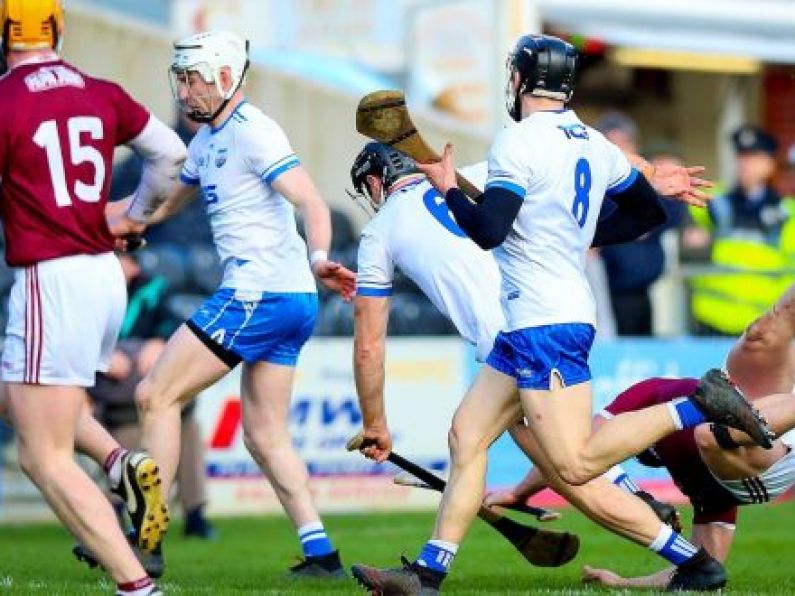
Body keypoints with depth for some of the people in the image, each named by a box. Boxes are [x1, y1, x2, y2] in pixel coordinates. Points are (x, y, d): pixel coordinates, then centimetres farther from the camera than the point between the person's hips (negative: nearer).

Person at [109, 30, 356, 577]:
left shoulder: (252, 132, -11)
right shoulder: (207, 141, 18)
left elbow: (313, 203, -20)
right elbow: (165, 202, 31)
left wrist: (318, 258, -37)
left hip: (258, 295, -10)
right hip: (291, 304, 10)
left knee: (156, 395, -3)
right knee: (266, 437, 11)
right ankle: (321, 553, 6)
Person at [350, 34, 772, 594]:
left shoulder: (519, 143, -11)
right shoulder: (596, 145, 12)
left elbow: (487, 231, -17)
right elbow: (651, 210, 24)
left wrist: (447, 186, -1)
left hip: (545, 325, -9)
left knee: (575, 464, -13)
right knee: (467, 436, 8)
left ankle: (695, 407, -15)